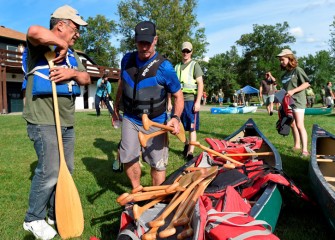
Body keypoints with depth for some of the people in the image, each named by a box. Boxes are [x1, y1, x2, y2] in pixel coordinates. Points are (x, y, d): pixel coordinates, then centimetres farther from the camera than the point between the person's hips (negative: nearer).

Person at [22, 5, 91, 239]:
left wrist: (73, 72, -7)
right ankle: (33, 219, 10)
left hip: (67, 122, 8)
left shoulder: (71, 53, 20)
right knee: (50, 171, -10)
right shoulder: (41, 44, -5)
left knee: (66, 169, 12)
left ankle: (57, 214, 28)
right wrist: (61, 44, -16)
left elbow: (87, 79, 13)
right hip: (43, 121, -8)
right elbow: (34, 31, -30)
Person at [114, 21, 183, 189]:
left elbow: (178, 95, -9)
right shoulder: (127, 60, -2)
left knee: (158, 163, 2)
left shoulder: (164, 67, -16)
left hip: (155, 122, -4)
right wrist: (116, 105, 23)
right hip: (130, 119, 4)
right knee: (128, 158, 7)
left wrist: (176, 118, -25)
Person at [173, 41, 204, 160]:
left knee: (192, 127, -4)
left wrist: (198, 102, -14)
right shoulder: (177, 66, 15)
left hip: (190, 99, -5)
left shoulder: (194, 65, 1)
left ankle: (190, 153, -2)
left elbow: (200, 84, -6)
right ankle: (186, 145, 34)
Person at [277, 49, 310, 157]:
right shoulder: (285, 74, 15)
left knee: (299, 125, -14)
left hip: (298, 101, -8)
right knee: (292, 125, 13)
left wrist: (293, 91, -20)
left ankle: (305, 150, -15)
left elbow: (306, 83, -13)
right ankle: (297, 145, 25)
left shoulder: (297, 70, -7)